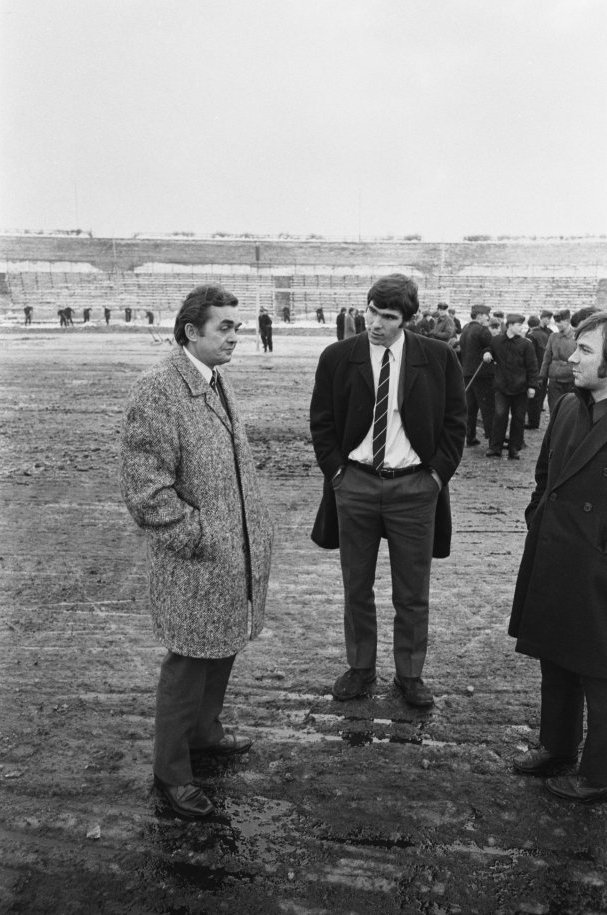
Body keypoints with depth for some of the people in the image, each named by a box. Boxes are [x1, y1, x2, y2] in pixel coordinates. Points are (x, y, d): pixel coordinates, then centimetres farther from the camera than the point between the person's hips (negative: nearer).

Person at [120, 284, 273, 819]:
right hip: (196, 562, -8)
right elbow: (146, 492, -22)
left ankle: (204, 731, 46)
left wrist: (256, 532, 13)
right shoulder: (158, 393, -20)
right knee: (191, 662, 6)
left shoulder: (218, 382, 9)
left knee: (224, 650, 22)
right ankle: (171, 770, 26)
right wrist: (203, 538, -18)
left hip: (238, 554, 8)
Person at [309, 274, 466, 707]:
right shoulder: (337, 358, -1)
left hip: (415, 485, -1)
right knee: (356, 588, 13)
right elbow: (321, 420, 6)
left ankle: (410, 674, 27)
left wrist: (439, 472, -3)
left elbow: (455, 420, 4)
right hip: (354, 482, 1)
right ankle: (360, 668, 31)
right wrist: (335, 468, -2)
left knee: (413, 593, 9)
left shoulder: (439, 358, -3)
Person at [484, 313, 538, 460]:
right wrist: (488, 354, 0)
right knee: (499, 415, -8)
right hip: (501, 386, 0)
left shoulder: (525, 344, -3)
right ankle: (495, 447, 1)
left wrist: (532, 386, -6)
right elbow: (491, 351, 24)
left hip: (520, 387, 0)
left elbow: (532, 366, -1)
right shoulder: (496, 341, 2)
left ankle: (514, 449, 14)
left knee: (518, 418, 5)